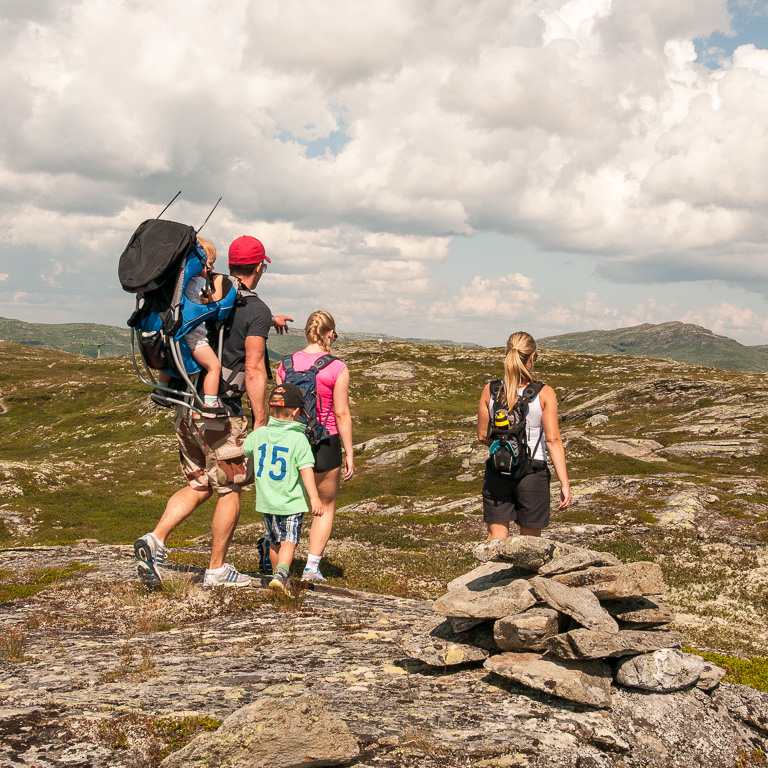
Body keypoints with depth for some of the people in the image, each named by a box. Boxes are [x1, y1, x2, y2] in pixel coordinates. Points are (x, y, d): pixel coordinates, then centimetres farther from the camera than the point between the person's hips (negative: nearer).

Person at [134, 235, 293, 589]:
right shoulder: (256, 310, -11)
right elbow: (254, 370, -16)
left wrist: (268, 322, 48)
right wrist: (260, 420, -11)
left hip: (186, 407, 7)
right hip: (221, 412, -7)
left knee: (198, 485, 17)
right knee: (229, 490, 8)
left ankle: (155, 540, 0)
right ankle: (217, 569, 15)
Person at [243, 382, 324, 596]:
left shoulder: (259, 434, 2)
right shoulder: (298, 438, -13)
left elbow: (241, 450, 21)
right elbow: (306, 469, -18)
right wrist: (314, 497, -18)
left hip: (266, 501, 5)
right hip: (291, 502, -5)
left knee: (275, 542, 19)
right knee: (289, 542, -1)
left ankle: (279, 576, 32)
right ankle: (281, 574, -22)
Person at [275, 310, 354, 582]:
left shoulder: (286, 364, 1)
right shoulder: (337, 368, -10)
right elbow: (341, 414, -10)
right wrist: (349, 453, -3)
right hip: (325, 443, -3)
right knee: (326, 507, 16)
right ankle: (311, 566, 9)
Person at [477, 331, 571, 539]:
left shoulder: (491, 390, -3)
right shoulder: (544, 394, -10)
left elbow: (482, 435, 4)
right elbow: (553, 440, -13)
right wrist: (564, 483, -10)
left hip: (497, 470, 2)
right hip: (532, 472, -2)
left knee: (496, 538, 7)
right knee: (530, 542, 14)